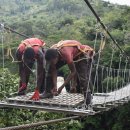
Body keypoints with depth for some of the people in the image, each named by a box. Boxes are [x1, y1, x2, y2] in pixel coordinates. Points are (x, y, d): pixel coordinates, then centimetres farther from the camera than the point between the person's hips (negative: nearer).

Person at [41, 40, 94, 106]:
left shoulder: (65, 54, -43)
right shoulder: (51, 54, -25)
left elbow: (73, 72, -32)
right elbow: (54, 70, -14)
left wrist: (61, 87, -32)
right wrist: (55, 86, -23)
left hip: (82, 54, -6)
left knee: (83, 78, -22)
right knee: (51, 68, -3)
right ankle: (48, 92, 6)